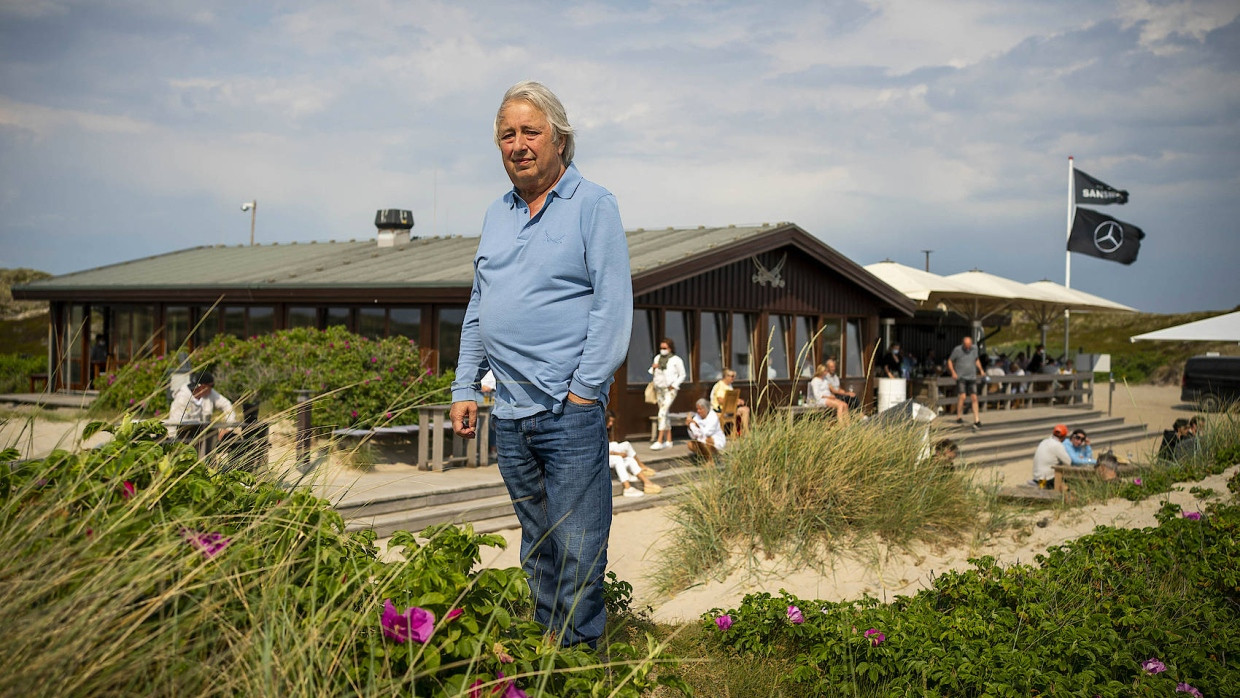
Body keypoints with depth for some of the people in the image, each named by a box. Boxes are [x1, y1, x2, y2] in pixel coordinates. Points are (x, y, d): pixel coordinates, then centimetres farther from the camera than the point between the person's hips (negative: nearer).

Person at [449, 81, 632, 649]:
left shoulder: (592, 205, -2)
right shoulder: (497, 215, 17)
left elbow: (613, 305, -9)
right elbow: (477, 309, 21)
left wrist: (584, 390, -14)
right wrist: (464, 387, 13)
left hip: (570, 411, -6)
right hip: (509, 413, 6)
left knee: (578, 551, -4)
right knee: (537, 546, 15)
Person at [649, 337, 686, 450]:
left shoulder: (676, 360, -5)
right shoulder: (657, 358, 11)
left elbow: (682, 375, 1)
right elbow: (653, 373, 20)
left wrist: (674, 385, -10)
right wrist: (653, 368, -3)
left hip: (670, 390, -6)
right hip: (659, 389, 6)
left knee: (662, 413, -17)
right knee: (665, 415, 10)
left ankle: (660, 441, -19)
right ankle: (668, 441, 16)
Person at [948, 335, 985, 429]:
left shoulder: (974, 348, 4)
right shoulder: (957, 350, -7)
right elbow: (950, 361, 1)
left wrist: (981, 370, 10)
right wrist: (953, 372, -11)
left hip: (972, 377, 3)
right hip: (961, 377, -3)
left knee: (974, 398, -2)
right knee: (962, 396, -17)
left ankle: (976, 420, -1)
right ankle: (959, 417, -3)